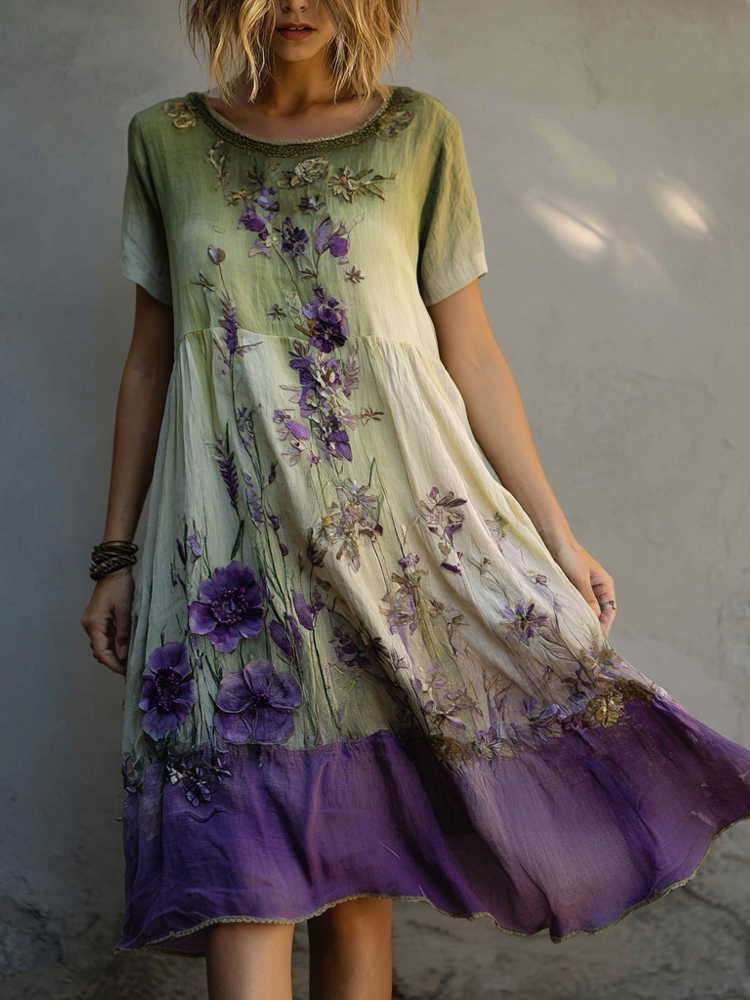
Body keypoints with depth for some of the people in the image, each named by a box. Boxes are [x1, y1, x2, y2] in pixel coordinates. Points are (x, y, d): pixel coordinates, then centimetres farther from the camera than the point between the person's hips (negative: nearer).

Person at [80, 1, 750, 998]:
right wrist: (116, 555, 10)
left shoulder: (420, 134, 7)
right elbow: (150, 359, 11)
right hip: (232, 539, 0)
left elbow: (471, 353, 7)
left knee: (358, 858, 4)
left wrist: (556, 535, 4)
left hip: (399, 525, 0)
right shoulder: (167, 141, 9)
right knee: (244, 866, -6)